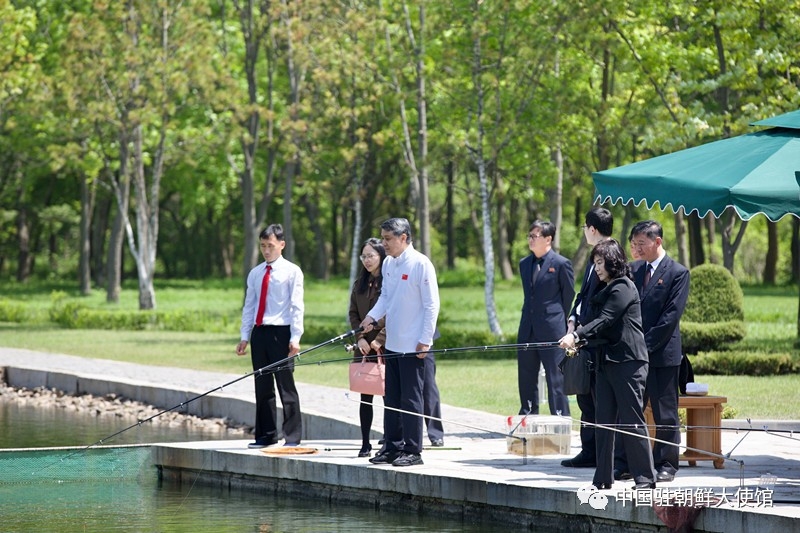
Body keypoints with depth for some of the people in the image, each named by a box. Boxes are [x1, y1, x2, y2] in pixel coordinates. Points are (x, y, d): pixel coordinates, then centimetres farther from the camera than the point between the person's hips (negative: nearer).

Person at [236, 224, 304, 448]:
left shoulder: (292, 272, 0)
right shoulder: (255, 274, 15)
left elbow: (297, 306, -5)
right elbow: (249, 305, 16)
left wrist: (295, 338, -12)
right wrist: (245, 336, 8)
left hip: (281, 332, -5)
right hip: (259, 332, 5)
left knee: (286, 386, -5)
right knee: (262, 387, 8)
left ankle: (292, 437, -2)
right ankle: (265, 436, 14)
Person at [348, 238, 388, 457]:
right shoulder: (360, 284, 13)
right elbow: (353, 314, 14)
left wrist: (380, 340, -13)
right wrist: (360, 338, 0)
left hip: (386, 346, -5)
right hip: (364, 347, 5)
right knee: (365, 395, 5)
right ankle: (365, 443, 8)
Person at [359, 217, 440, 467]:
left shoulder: (421, 264, -12)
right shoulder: (388, 264, 9)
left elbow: (432, 305, -12)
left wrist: (425, 341, -14)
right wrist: (372, 316, -1)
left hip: (413, 346, -8)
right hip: (392, 343, 8)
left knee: (411, 399, -3)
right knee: (392, 399, 12)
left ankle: (412, 451, 2)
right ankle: (393, 447, 20)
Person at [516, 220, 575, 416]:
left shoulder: (561, 264, -6)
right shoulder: (524, 264, 13)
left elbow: (569, 296, 1)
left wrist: (559, 322, 5)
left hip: (552, 331, -7)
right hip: (528, 331, 7)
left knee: (556, 380, -4)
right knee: (526, 379, 10)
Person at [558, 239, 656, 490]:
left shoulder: (624, 288, -9)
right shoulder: (606, 290, 19)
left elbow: (605, 320, -18)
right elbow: (597, 321, 20)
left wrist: (576, 335, -25)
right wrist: (578, 340, 5)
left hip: (627, 362, -9)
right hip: (606, 361, 9)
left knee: (632, 421, -6)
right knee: (603, 422, 6)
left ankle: (645, 478, -2)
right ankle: (603, 479, 8)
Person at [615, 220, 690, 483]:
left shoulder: (678, 273, -5)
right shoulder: (633, 270, 12)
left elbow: (671, 316, -11)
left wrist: (646, 344, -15)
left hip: (662, 353, -5)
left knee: (665, 414, 2)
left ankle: (666, 465, 9)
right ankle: (624, 464, 10)